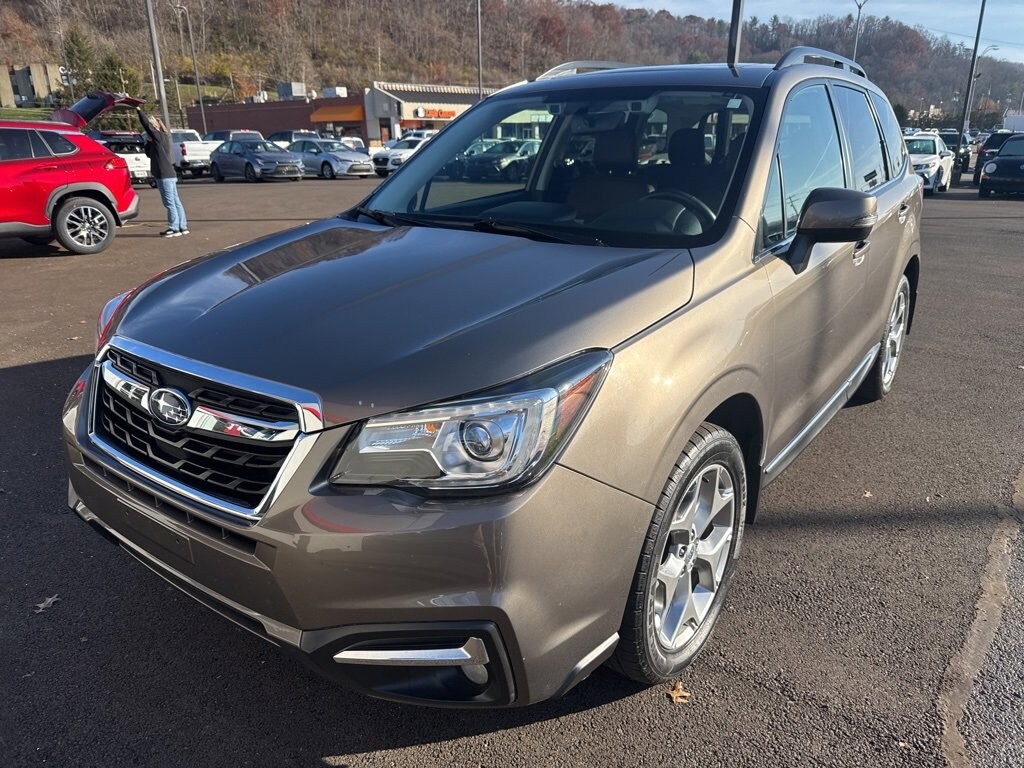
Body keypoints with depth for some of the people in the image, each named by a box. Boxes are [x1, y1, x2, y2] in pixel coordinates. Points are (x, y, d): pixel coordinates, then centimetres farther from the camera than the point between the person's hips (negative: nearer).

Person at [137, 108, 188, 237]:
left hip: (165, 175, -10)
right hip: (169, 174, 10)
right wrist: (148, 141, 10)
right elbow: (149, 153, 24)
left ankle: (174, 228, -7)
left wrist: (139, 110, -7)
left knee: (169, 202, -8)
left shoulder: (159, 136, -7)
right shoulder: (158, 139, 19)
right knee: (175, 201, 9)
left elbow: (146, 123, -15)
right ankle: (182, 227, 12)